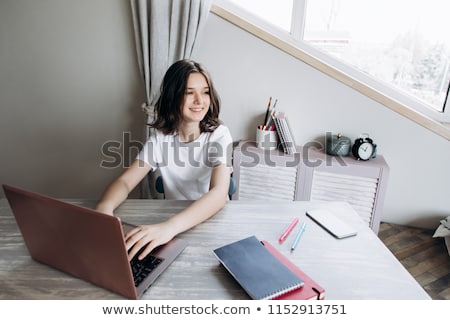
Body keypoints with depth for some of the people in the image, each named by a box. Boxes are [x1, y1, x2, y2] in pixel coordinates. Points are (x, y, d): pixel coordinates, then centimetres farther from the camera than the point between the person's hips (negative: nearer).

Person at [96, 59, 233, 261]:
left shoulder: (218, 135, -13)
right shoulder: (160, 136, -4)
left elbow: (219, 193, -27)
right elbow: (125, 181, -9)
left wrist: (170, 227, -43)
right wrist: (104, 207, -31)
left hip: (213, 221, -2)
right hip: (170, 223, 3)